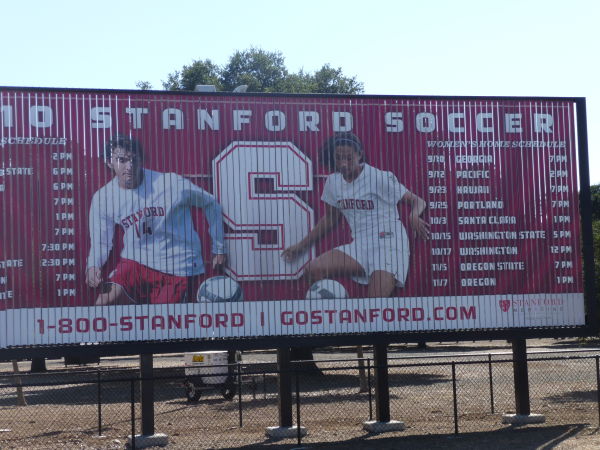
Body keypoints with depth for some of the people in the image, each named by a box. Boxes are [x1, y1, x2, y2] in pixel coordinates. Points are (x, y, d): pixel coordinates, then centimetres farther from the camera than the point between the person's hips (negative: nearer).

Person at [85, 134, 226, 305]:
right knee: (105, 301, -21)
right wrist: (93, 266, -20)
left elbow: (210, 204, 1)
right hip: (135, 261, 2)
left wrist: (218, 249, 6)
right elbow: (100, 242, 3)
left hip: (179, 267, -2)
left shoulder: (172, 184, -14)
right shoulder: (102, 198, -5)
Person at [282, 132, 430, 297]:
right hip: (360, 245, 6)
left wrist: (414, 216, -28)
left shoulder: (379, 178, -8)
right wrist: (302, 245, 20)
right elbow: (330, 219, 23)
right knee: (312, 271, -17)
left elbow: (418, 202, -4)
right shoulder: (333, 182, 9)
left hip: (388, 243, -6)